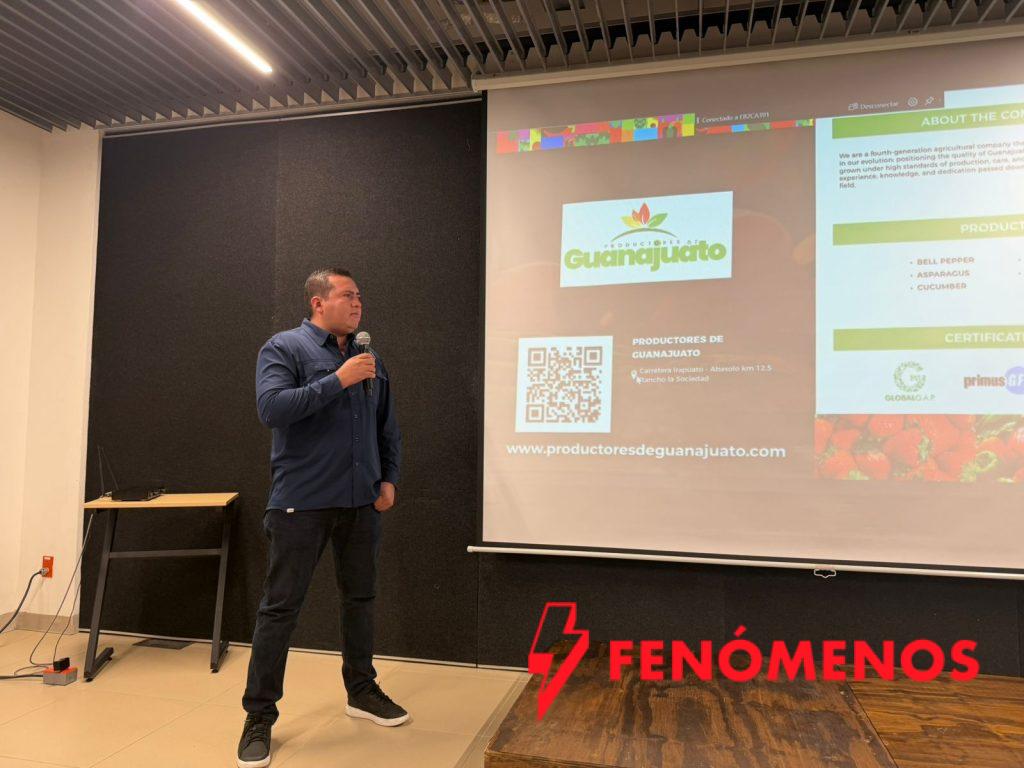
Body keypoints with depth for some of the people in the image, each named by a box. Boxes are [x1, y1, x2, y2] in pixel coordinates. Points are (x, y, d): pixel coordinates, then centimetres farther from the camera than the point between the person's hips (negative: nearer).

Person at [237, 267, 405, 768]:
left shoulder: (369, 358, 12)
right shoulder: (284, 347, -4)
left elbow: (388, 427, 16)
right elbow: (272, 408, -20)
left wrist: (389, 479, 6)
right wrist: (338, 380, -20)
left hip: (361, 502, 6)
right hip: (302, 501, -5)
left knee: (360, 597, 15)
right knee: (280, 606, 2)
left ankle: (361, 690, 33)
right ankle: (259, 716, 15)